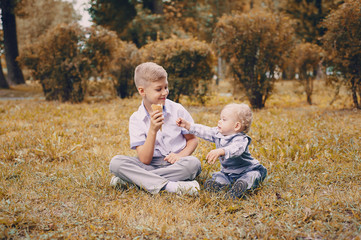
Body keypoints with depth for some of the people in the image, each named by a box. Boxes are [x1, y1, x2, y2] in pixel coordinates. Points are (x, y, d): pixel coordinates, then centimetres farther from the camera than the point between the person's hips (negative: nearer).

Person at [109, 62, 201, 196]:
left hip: (175, 165, 0)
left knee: (193, 163, -33)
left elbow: (192, 139, 7)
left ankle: (131, 178, -26)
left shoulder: (177, 110, -1)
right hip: (150, 166, 0)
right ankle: (171, 186, -35)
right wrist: (153, 130, -23)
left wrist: (181, 155, -15)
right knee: (115, 162, -22)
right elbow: (145, 160, -10)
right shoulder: (136, 119, -4)